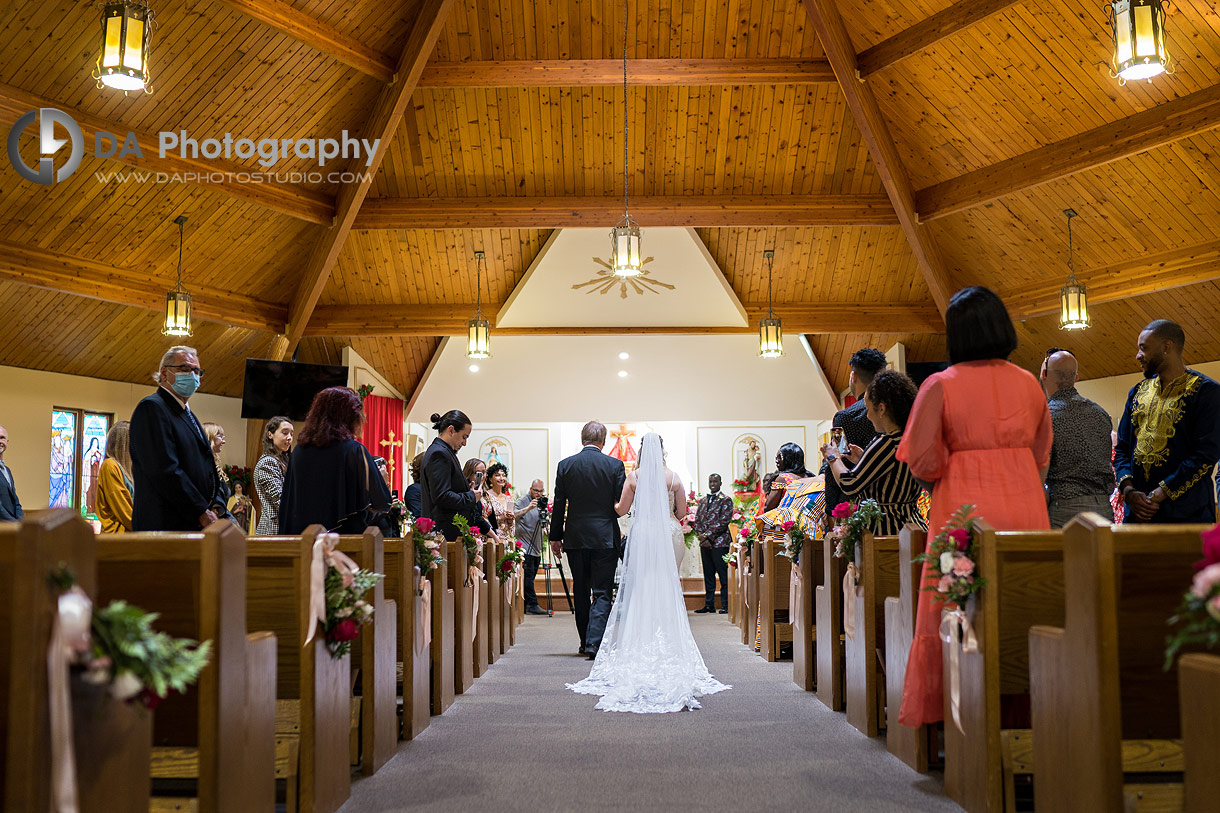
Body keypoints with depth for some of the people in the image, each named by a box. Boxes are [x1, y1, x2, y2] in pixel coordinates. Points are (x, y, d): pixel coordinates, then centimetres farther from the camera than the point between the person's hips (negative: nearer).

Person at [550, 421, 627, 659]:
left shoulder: (565, 465, 0)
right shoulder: (615, 465, -5)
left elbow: (559, 505, 2)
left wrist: (555, 537, 9)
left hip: (575, 537, 2)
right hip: (605, 537, -2)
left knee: (580, 592, 14)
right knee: (602, 592, 0)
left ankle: (585, 641, 23)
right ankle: (595, 642, -13)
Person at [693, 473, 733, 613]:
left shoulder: (726, 500, -1)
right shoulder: (702, 501, 18)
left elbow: (724, 521, -10)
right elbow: (697, 520, 14)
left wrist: (707, 535, -13)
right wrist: (701, 536, -3)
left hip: (719, 542, -6)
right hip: (705, 543, 6)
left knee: (723, 575, -5)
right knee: (708, 576, 9)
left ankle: (725, 606, -2)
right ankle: (709, 605, 14)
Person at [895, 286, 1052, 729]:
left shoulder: (940, 385, -5)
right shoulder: (1029, 384, 7)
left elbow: (923, 461, -7)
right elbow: (1042, 455, 15)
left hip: (965, 511, -3)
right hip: (1025, 506, 4)